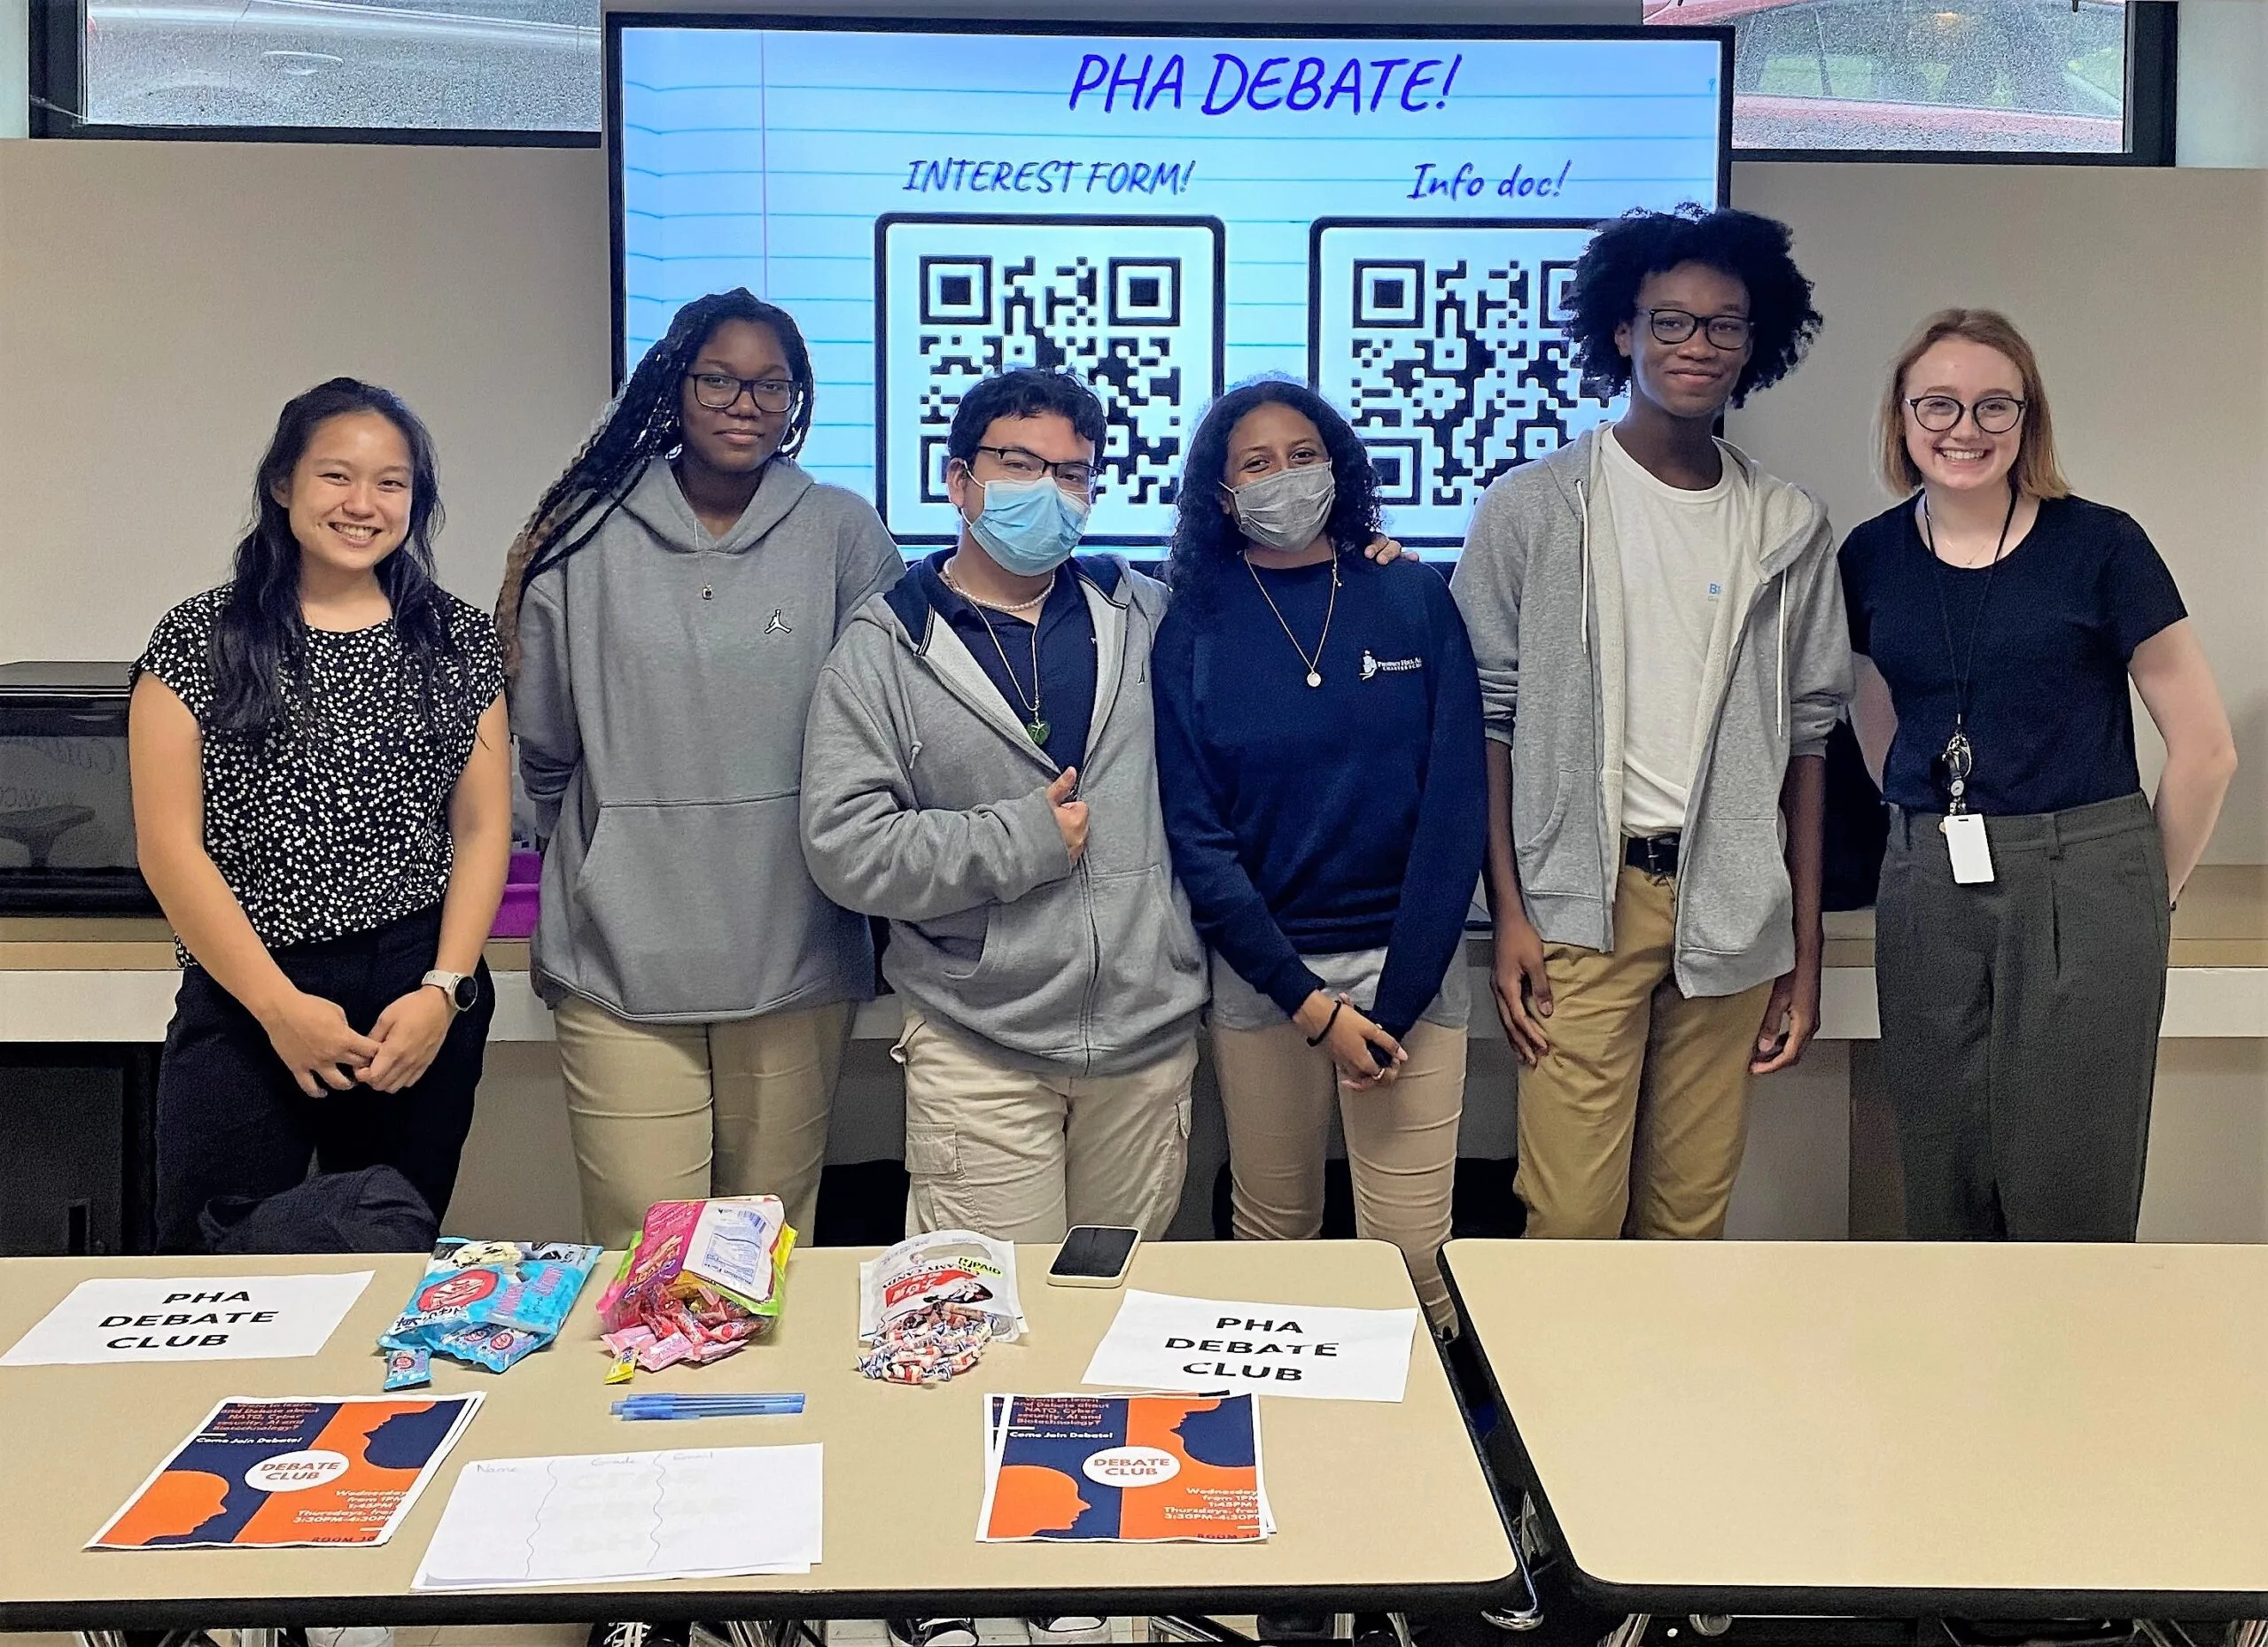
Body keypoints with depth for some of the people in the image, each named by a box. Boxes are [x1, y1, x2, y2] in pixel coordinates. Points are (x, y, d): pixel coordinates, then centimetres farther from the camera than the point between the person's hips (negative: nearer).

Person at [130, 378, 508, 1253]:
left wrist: (444, 990, -7)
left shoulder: (457, 639, 8)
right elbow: (168, 844, -4)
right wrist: (280, 1006, -10)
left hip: (424, 1008, 2)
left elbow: (484, 827, 5)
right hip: (247, 1003, -2)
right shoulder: (201, 638, 1)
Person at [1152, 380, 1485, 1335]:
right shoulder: (1191, 631, 0)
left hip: (1410, 966, 0)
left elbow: (1456, 806, -4)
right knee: (1274, 1233, 11)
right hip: (1259, 969, 0)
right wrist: (1310, 1004, -11)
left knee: (1413, 1254, -1)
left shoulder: (1417, 602, 0)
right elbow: (1194, 834, -4)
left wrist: (1397, 1003, -11)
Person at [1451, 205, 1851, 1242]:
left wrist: (1805, 948, 8)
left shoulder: (1790, 528, 8)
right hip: (1585, 900, -3)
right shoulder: (1532, 509, 0)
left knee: (1693, 1213, 10)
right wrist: (1509, 913, -7)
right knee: (1573, 1216, -3)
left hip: (1731, 913, 3)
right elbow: (1488, 717, 0)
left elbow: (1806, 739, 10)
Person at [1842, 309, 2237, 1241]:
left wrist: (2149, 890, 6)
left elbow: (2204, 748, -2)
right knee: (1944, 1195, 9)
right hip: (1925, 894, 3)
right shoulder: (1872, 558, 5)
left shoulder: (2099, 545, -6)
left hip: (2081, 894, -3)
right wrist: (1936, 839, 12)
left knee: (2068, 1198, 1)